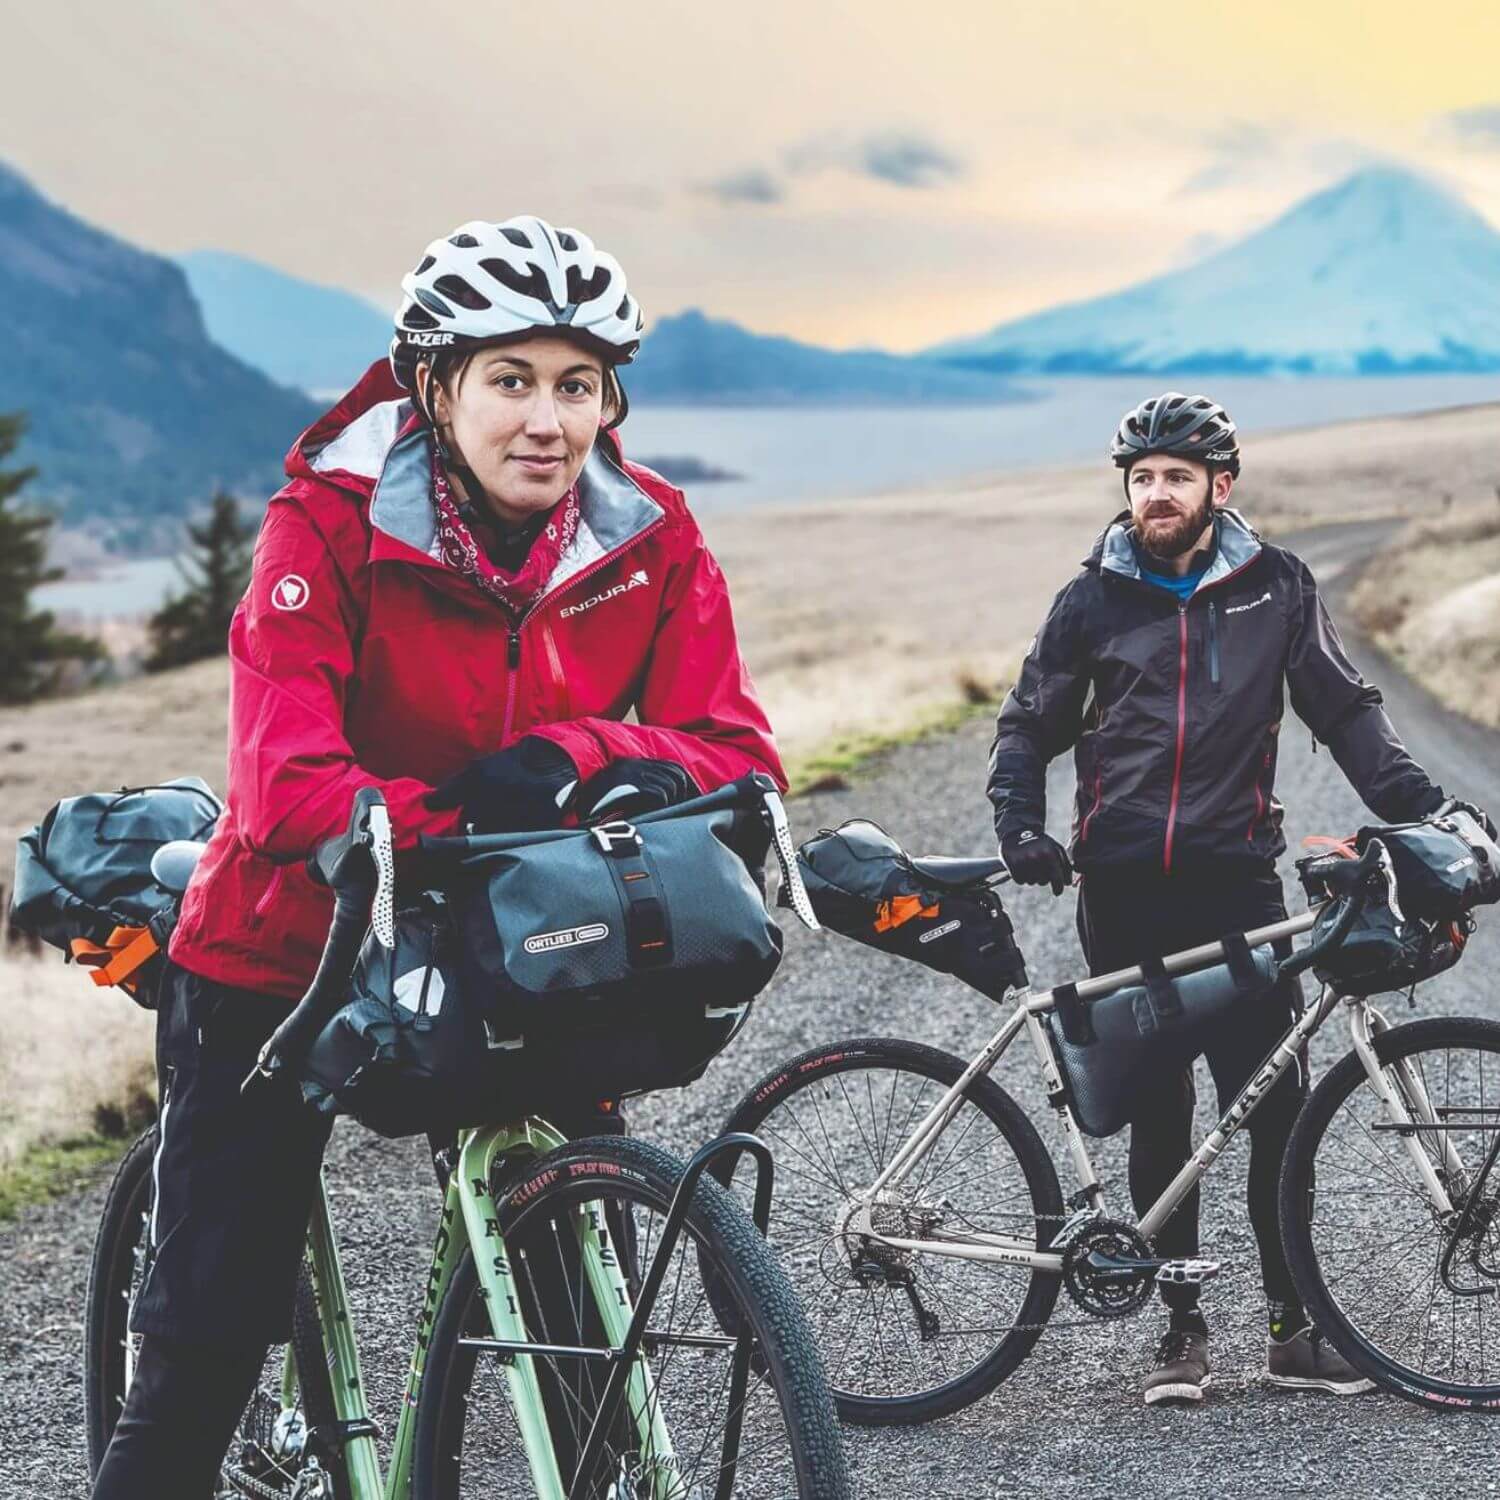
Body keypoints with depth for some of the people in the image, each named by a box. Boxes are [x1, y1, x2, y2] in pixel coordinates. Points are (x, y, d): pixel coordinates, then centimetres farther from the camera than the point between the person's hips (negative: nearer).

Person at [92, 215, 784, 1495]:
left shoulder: (651, 538, -11)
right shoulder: (331, 522, -21)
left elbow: (734, 750, -18)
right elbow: (286, 785, -31)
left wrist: (573, 758, -37)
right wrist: (460, 833, -46)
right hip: (290, 951, -3)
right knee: (209, 1340, 0)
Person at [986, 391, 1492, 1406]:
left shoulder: (1276, 587, 5)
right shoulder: (1096, 600, 6)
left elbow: (1343, 709, 8)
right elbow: (1029, 726, 14)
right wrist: (1022, 826, -2)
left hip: (1237, 880, 0)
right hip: (1123, 891, 1)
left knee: (1277, 1105, -6)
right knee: (1157, 1114, 4)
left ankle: (1295, 1325, 4)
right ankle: (1183, 1328, 12)